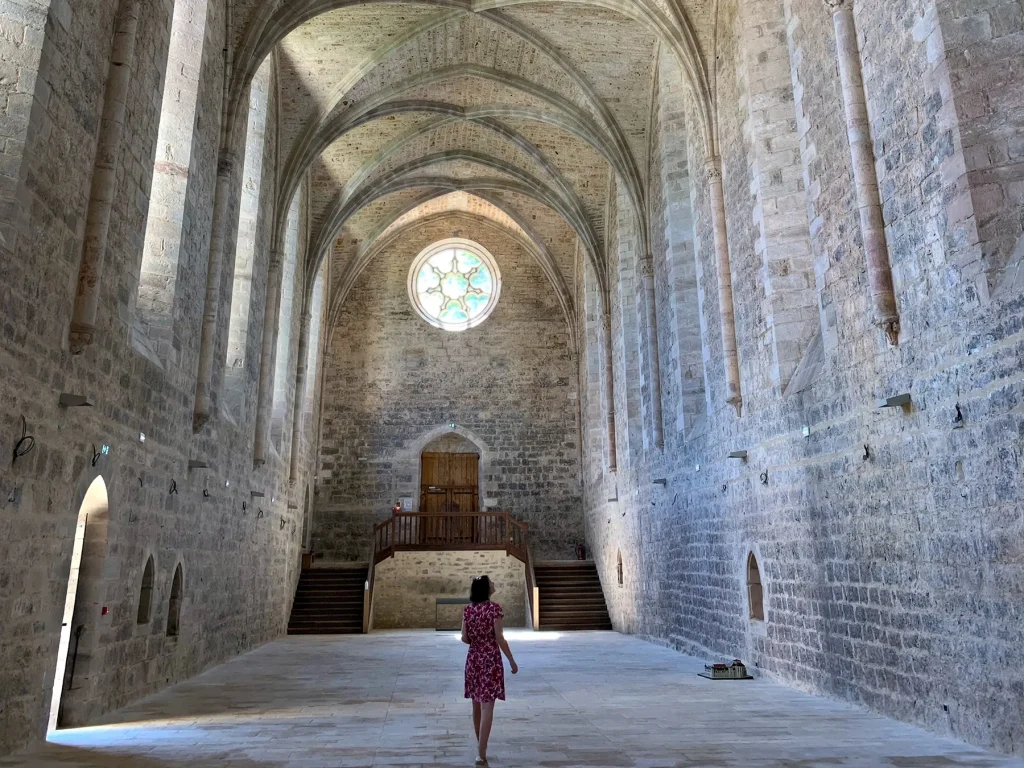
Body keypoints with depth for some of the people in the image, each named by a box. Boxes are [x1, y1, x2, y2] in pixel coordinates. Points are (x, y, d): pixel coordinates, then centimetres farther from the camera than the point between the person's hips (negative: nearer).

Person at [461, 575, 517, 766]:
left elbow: (464, 638, 1)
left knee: (477, 704, 18)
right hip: (490, 659, -6)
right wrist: (512, 661, -6)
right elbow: (499, 638, -15)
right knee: (487, 706, -4)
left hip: (473, 659, 6)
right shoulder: (494, 608, -13)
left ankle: (480, 745, 32)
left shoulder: (468, 609, 2)